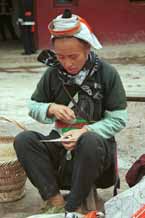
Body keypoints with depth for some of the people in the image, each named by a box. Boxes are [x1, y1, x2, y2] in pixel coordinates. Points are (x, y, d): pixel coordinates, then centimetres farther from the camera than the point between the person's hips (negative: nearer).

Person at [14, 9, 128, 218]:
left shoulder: (107, 73, -9)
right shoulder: (53, 74, 0)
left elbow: (118, 119, -8)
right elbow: (33, 107, 9)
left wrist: (85, 132, -23)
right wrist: (50, 109, -14)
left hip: (96, 141, -3)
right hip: (61, 143, 4)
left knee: (89, 142, -39)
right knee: (23, 140, -22)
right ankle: (55, 200, -23)